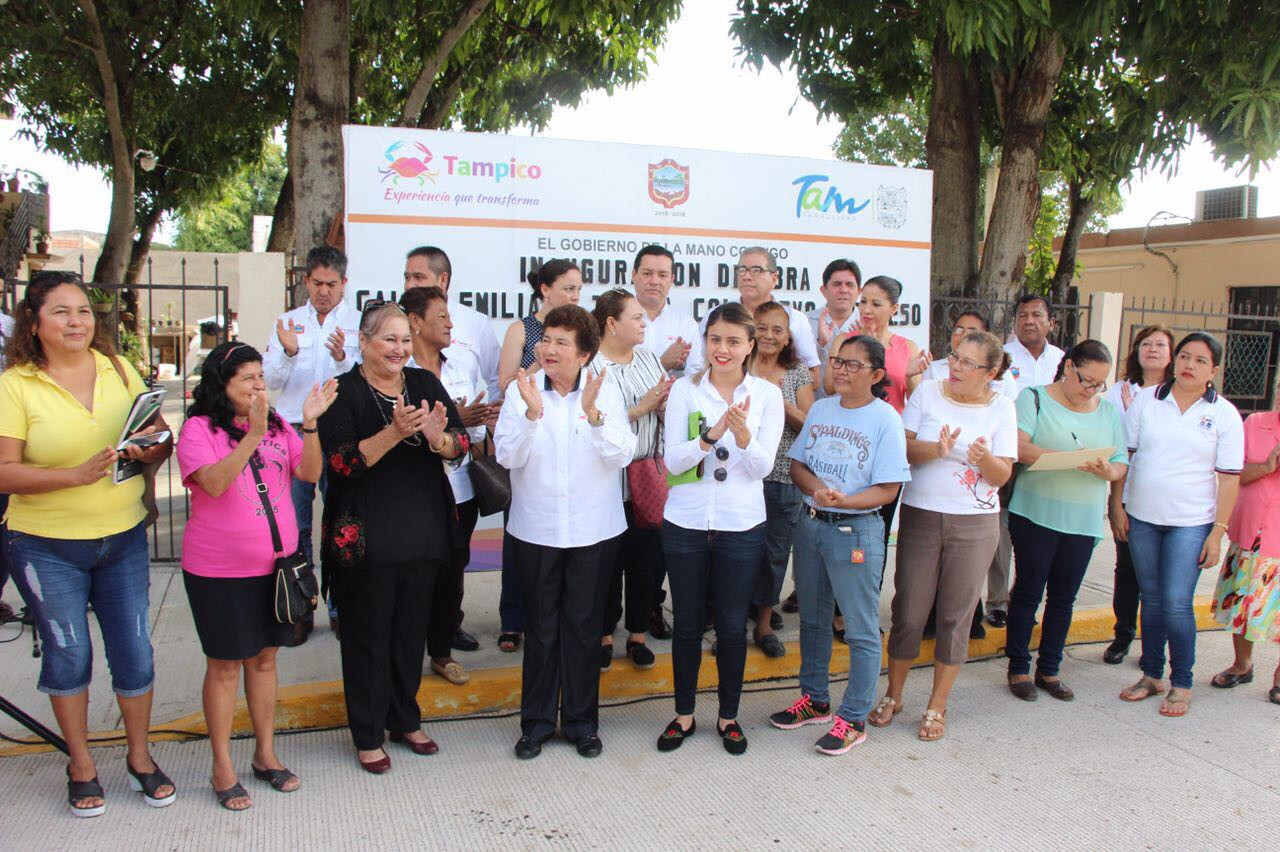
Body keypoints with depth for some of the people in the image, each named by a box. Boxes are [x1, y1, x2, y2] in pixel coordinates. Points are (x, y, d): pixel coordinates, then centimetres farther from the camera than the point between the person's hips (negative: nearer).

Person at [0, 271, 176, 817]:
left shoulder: (118, 369, 3)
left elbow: (161, 437, 7)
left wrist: (153, 450, -16)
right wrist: (75, 474, -26)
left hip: (124, 538, 3)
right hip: (47, 546, -2)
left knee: (134, 650, 7)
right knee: (68, 655, 10)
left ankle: (140, 757, 28)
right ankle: (81, 766, 31)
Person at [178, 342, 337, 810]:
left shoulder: (276, 425, 5)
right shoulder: (200, 427, -11)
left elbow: (310, 472, -5)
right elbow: (213, 482, -25)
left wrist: (310, 424, -19)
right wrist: (253, 435, -34)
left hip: (275, 563, 5)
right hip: (219, 572, -5)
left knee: (264, 657, 16)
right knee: (225, 665, 7)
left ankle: (265, 753, 31)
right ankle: (223, 768, 22)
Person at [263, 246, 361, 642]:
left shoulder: (359, 323, 4)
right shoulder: (288, 322, 11)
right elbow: (270, 380, 4)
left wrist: (343, 358, -25)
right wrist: (287, 353, -15)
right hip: (294, 430, 2)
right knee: (295, 525, 5)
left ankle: (341, 608, 16)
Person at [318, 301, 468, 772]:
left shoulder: (426, 383, 6)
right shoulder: (343, 392, -6)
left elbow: (460, 446, -1)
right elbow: (342, 460, -17)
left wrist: (438, 437, -23)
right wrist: (394, 433, -29)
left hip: (423, 533, 4)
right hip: (365, 538, -4)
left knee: (412, 629, 15)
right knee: (368, 635, 6)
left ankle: (404, 719, 33)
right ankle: (368, 734, 22)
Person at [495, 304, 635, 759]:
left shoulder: (606, 393, -3)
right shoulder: (520, 391, -5)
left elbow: (622, 456, -11)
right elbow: (507, 456, -11)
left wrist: (593, 413, -24)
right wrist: (532, 412, -25)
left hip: (593, 530, 0)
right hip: (536, 530, 0)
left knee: (584, 628, 11)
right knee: (540, 629, 11)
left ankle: (582, 722, 26)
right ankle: (536, 722, 27)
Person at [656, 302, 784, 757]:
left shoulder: (767, 394, -1)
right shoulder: (684, 389, -2)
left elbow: (762, 466, -7)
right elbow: (672, 461, -9)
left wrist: (743, 435, -27)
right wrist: (710, 436, -26)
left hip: (742, 526, 0)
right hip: (685, 523, 0)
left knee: (733, 626, 10)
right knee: (687, 624, 11)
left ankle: (729, 716, 29)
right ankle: (684, 714, 29)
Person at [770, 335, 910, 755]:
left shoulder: (885, 419, -10)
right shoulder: (820, 409, 7)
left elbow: (887, 490, -13)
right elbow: (797, 464, 7)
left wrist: (842, 500, -28)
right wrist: (817, 488, -14)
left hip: (856, 529, -6)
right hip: (810, 524, 6)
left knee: (861, 629, 3)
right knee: (813, 619, 18)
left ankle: (853, 719, 17)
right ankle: (814, 700, 35)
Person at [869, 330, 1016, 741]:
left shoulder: (1001, 407, 1)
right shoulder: (927, 392, 0)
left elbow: (1002, 475, -2)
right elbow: (903, 447, -5)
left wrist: (984, 457, -22)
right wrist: (936, 450, -23)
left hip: (975, 524, 1)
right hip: (921, 517, 0)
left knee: (956, 615, 6)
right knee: (909, 611, 3)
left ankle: (937, 705, 22)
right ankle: (893, 695, 23)